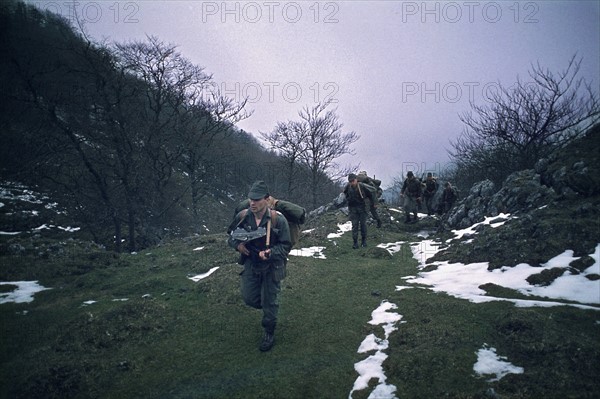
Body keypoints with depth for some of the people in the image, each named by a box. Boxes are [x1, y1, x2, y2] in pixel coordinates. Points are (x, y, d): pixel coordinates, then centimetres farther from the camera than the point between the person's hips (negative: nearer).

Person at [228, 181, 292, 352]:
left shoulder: (278, 220, -22)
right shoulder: (243, 216, -12)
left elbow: (286, 246, -14)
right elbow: (231, 236, 5)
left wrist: (270, 253, -31)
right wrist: (238, 245, -17)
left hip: (271, 267, -3)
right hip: (250, 265, 4)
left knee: (269, 302, 8)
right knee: (249, 298, 13)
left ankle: (269, 334, 31)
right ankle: (269, 308, 47)